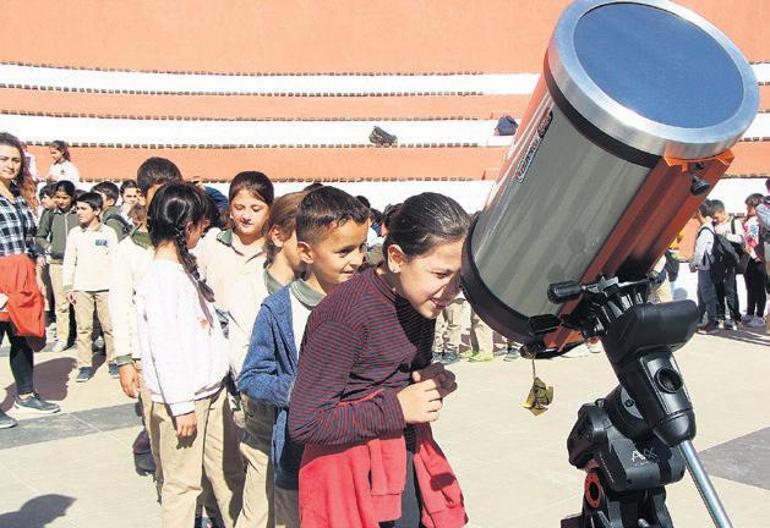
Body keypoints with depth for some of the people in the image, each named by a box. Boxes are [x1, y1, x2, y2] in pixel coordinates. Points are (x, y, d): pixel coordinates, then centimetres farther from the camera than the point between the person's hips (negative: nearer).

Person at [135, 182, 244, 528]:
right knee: (182, 483, 4)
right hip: (182, 400, -9)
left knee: (230, 473, 16)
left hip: (211, 390, 9)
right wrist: (181, 406, -18)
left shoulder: (185, 269, 11)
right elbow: (164, 347, -20)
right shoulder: (160, 277, -17)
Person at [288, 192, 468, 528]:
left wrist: (432, 383, -5)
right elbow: (303, 424, -23)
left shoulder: (420, 302, 1)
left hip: (410, 470, 7)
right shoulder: (345, 316, -24)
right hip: (355, 480, -7)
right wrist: (397, 408, -22)